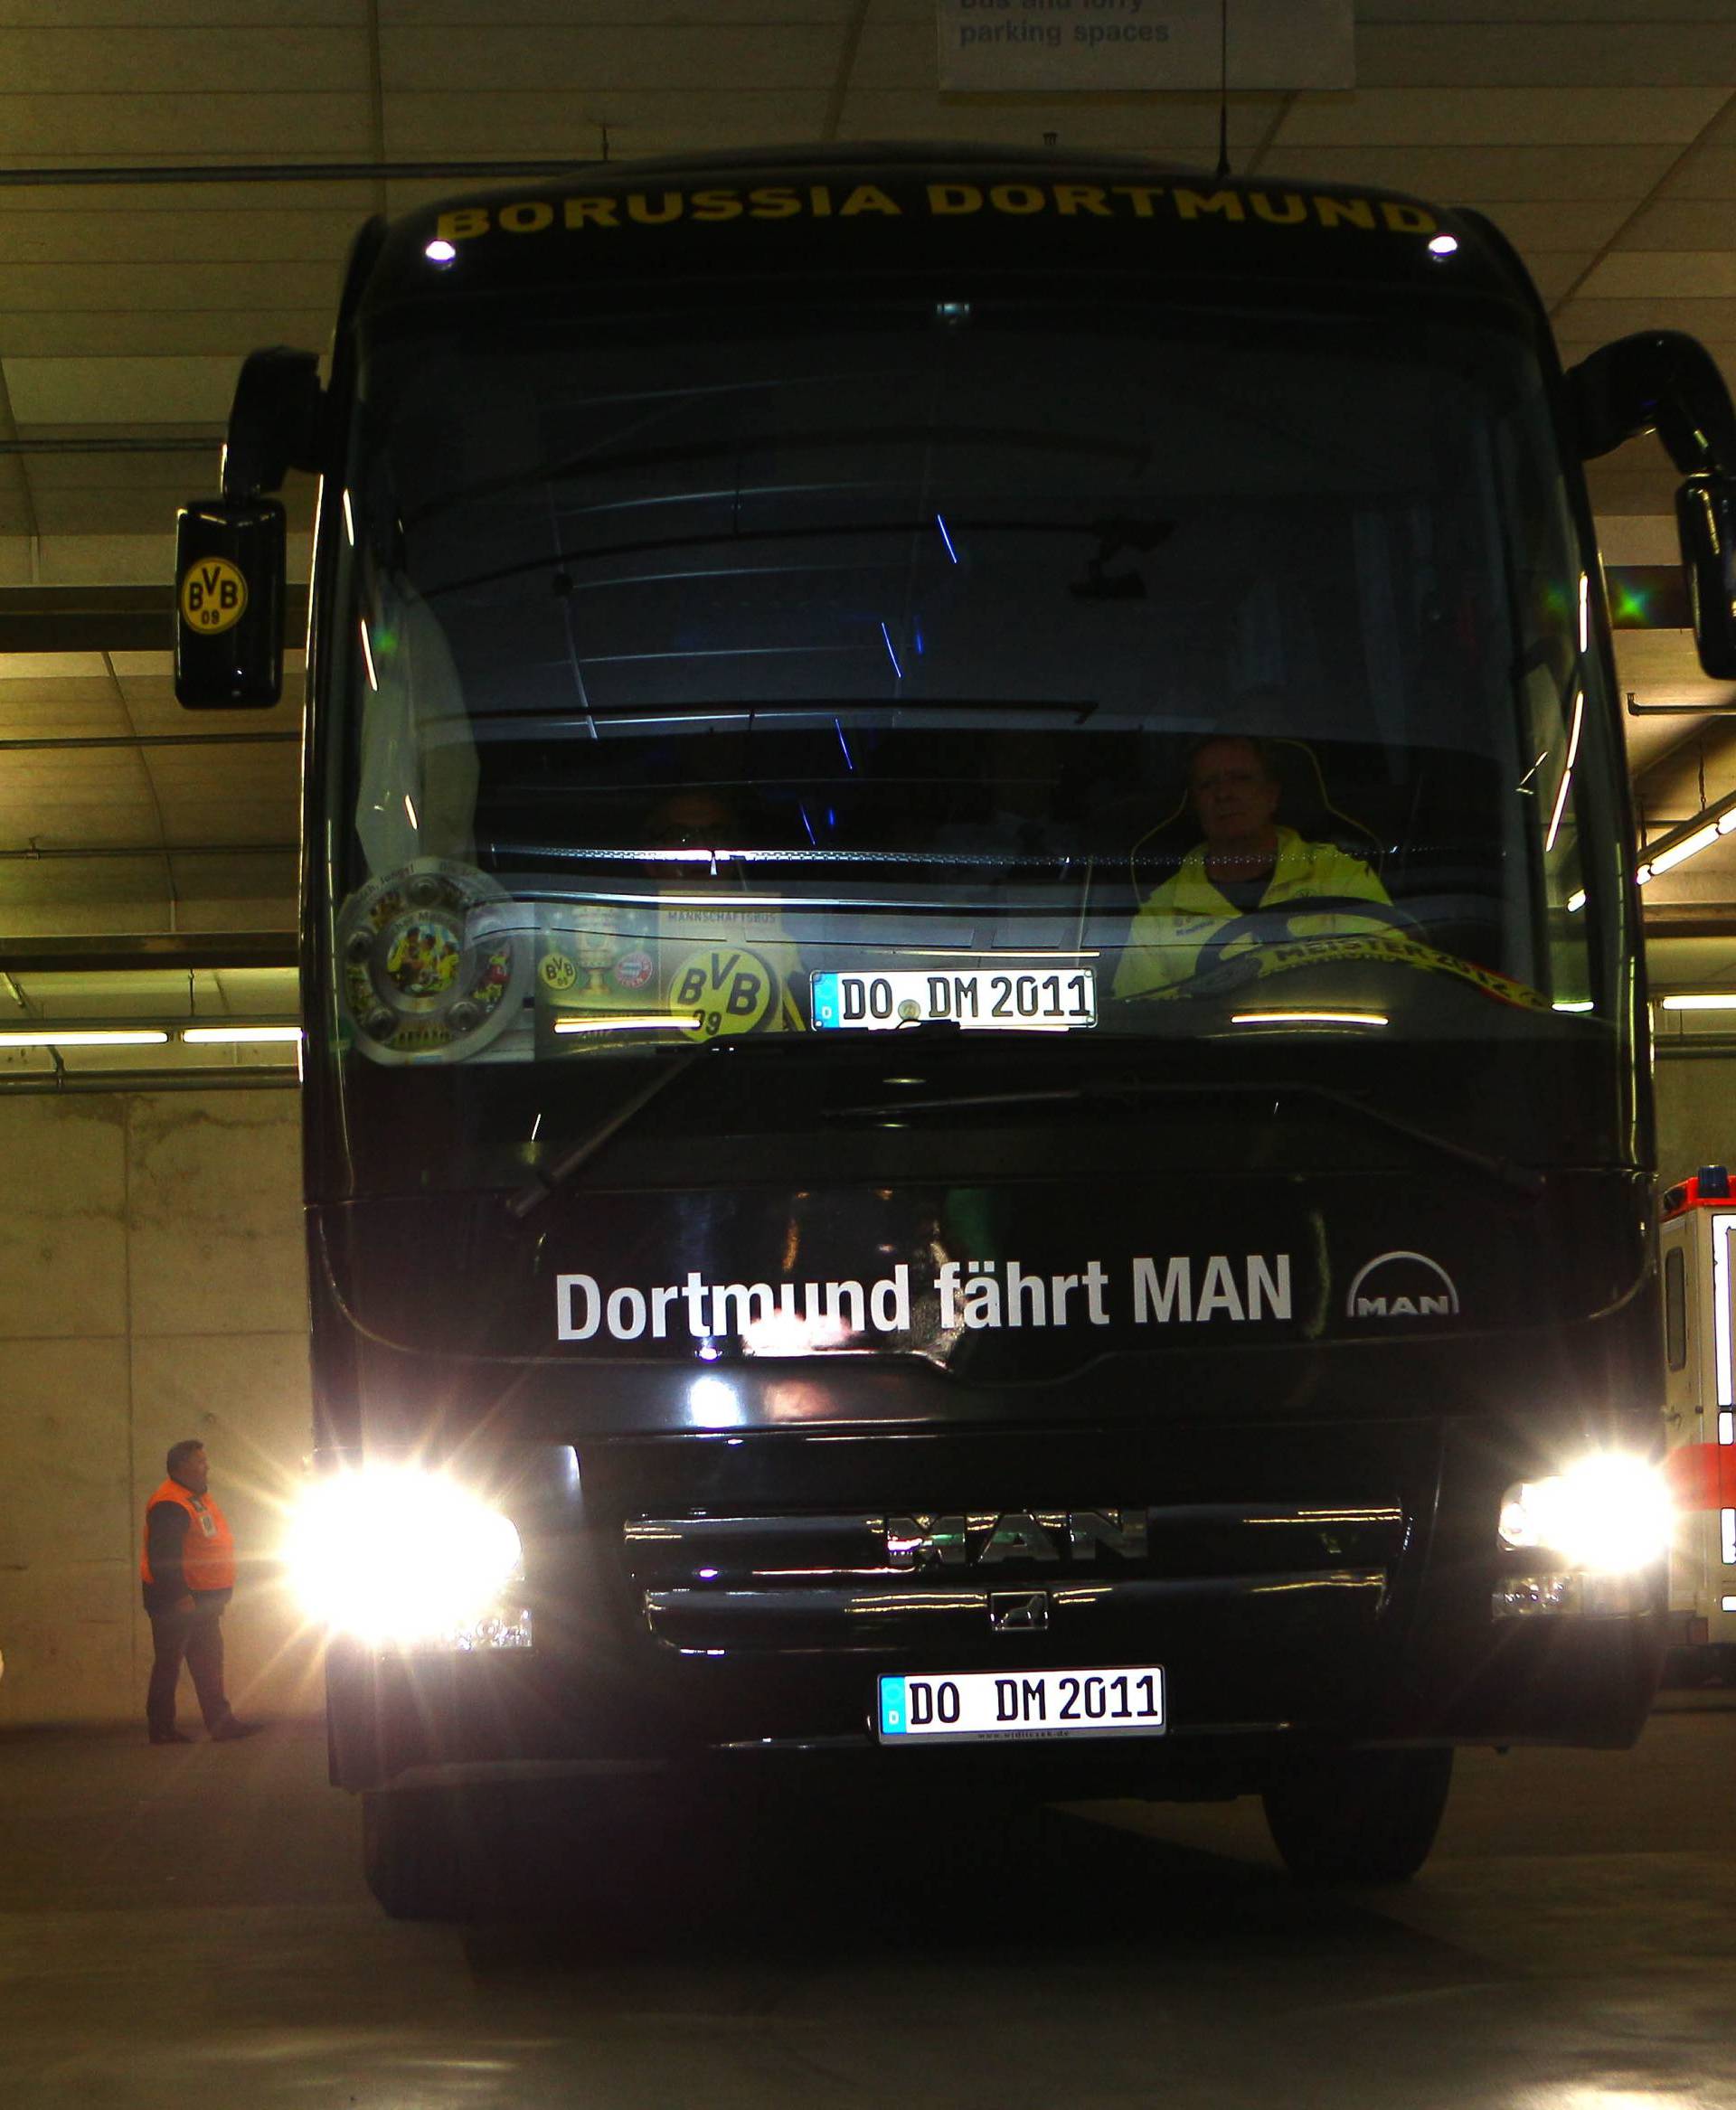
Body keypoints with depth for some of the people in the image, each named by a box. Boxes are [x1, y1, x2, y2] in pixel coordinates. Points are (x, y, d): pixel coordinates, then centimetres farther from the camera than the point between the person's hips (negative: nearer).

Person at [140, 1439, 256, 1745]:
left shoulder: (199, 1499, 14)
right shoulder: (170, 1505, -18)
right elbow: (162, 1556, -25)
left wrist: (218, 1595, 19)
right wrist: (179, 1596, -27)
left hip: (202, 1598, 10)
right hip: (176, 1599, -10)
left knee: (208, 1663, 11)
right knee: (169, 1663, -3)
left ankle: (221, 1723, 14)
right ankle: (161, 1728, 1)